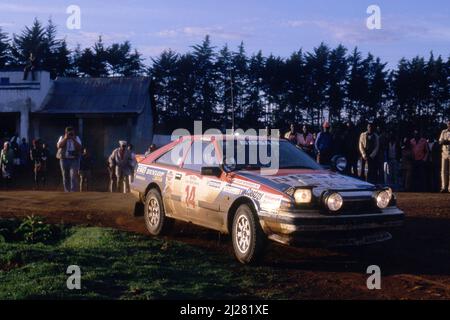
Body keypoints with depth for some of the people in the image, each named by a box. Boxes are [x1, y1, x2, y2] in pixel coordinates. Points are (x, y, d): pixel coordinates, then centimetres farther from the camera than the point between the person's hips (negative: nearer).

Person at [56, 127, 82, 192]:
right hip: (64, 159, 2)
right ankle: (66, 191, 17)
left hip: (74, 160, -2)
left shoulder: (77, 138, 6)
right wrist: (65, 138, -12)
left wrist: (73, 139, -14)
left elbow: (79, 147, -8)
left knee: (73, 176, -14)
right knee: (65, 176, 7)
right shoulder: (62, 138, 8)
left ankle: (73, 191, -17)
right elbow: (58, 146, -8)